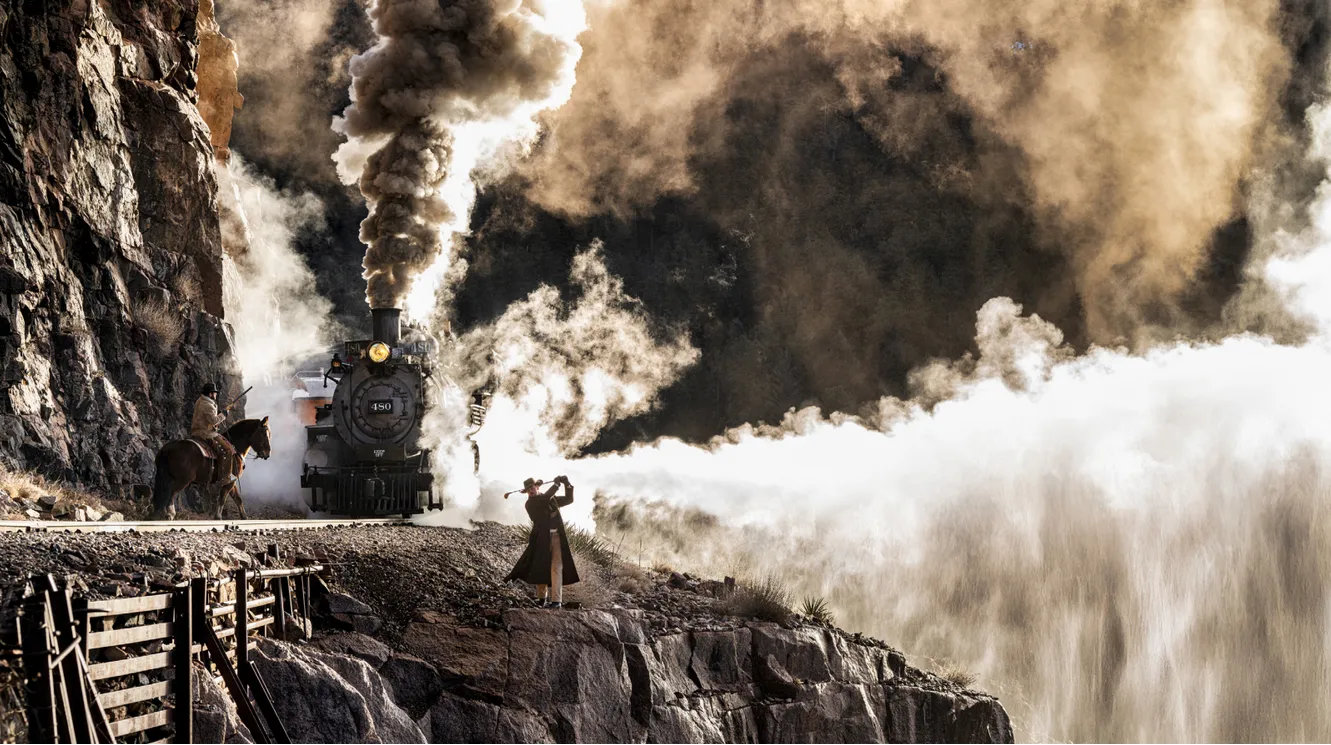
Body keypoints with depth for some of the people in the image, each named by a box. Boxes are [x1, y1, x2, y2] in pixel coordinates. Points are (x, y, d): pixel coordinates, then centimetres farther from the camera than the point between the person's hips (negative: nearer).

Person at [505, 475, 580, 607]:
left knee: (556, 567, -7)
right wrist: (556, 484, -9)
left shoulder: (552, 499, 15)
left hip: (557, 537, 2)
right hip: (542, 538, -2)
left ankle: (556, 600, -12)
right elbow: (545, 498, -18)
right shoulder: (530, 503, -3)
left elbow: (568, 500, 21)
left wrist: (567, 484, 6)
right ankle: (541, 599, 16)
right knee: (540, 569, 1)